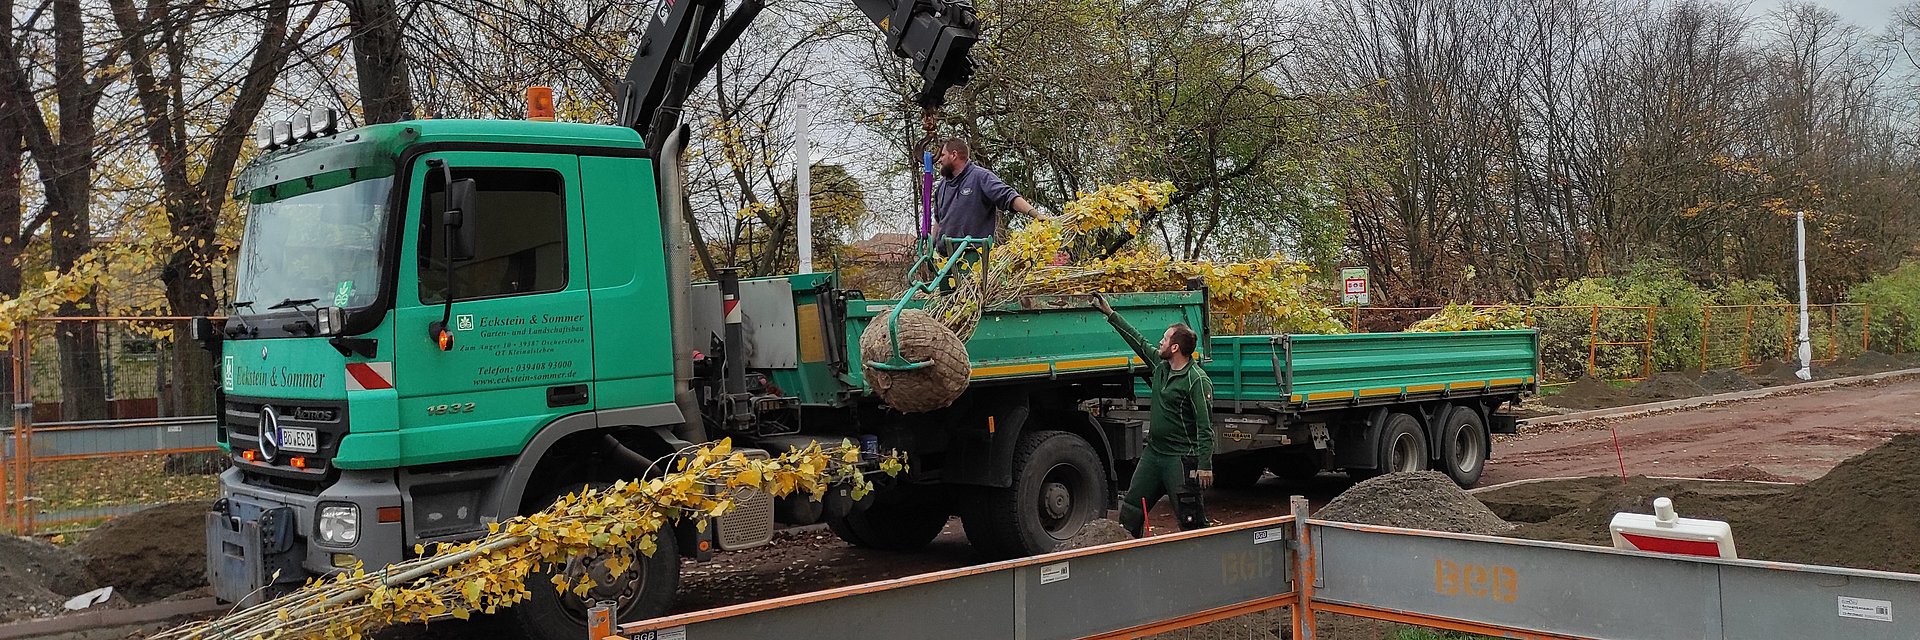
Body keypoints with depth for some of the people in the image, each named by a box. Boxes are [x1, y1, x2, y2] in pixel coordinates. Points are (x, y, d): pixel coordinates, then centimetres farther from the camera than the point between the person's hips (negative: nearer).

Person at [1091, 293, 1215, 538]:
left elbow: (1205, 427, -18)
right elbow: (1138, 341, 23)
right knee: (1130, 511, 12)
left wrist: (1205, 466, -22)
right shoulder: (1161, 366, 8)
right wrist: (1110, 314, 27)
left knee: (1191, 521, -6)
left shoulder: (1197, 380, -15)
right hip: (1153, 453, 9)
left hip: (1181, 460, -9)